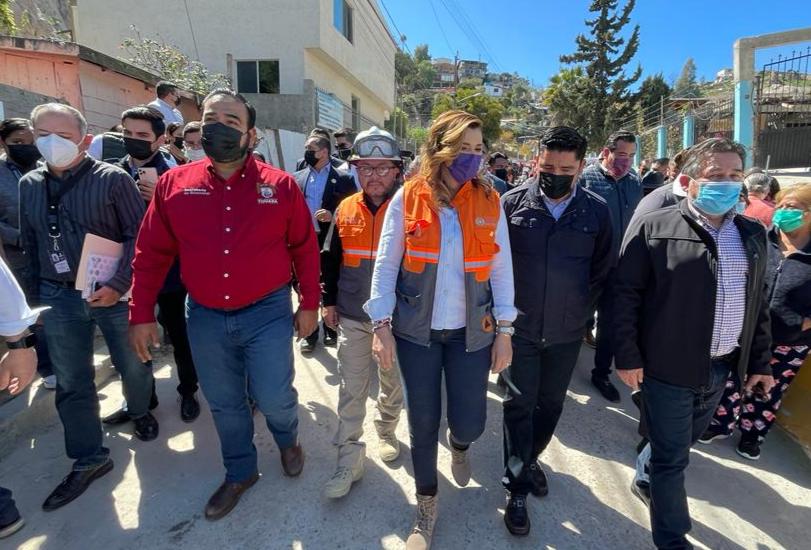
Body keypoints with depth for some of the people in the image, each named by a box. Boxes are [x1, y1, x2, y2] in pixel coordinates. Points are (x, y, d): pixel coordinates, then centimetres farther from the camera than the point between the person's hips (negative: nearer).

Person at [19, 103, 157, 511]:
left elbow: (138, 236, -11)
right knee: (71, 384, 10)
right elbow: (30, 245, 13)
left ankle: (140, 412, 42)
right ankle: (89, 460, 25)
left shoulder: (113, 179, -9)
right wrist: (36, 292, 12)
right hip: (59, 299, 4)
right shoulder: (29, 185, 7)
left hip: (113, 294, -4)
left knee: (132, 366, 12)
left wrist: (118, 285, -18)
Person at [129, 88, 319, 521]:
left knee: (273, 398, 4)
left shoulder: (280, 185, -6)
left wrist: (309, 304, 0)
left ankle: (288, 440, 40)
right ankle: (240, 472, 41)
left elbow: (304, 249, -1)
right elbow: (151, 253, 4)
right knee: (224, 403, 16)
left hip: (267, 312, -2)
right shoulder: (174, 184, -1)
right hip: (205, 318, 3)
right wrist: (141, 313, 3)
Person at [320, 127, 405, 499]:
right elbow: (330, 259, 9)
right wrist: (329, 301, 8)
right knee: (351, 389, 6)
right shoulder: (345, 210, 1)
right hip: (352, 317, 2)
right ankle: (349, 459, 19)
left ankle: (386, 431, 43)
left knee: (392, 382, 18)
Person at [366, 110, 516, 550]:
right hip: (416, 331, -1)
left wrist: (504, 331, 0)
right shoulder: (408, 198, -6)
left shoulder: (490, 201, -1)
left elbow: (501, 269, 2)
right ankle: (426, 504, 37)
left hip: (472, 331, 1)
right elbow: (386, 264, -4)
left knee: (469, 423, 5)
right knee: (422, 422, 9)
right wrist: (382, 326, -8)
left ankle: (459, 446, 46)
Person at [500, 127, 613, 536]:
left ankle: (530, 459, 44)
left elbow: (603, 269, 8)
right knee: (519, 405, 6)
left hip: (567, 332, 3)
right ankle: (516, 486, 23)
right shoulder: (512, 203, -8)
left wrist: (582, 307, 3)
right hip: (519, 329, -2)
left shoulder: (596, 210, -2)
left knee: (551, 403, 18)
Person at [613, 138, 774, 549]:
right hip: (669, 366, -6)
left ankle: (646, 481, 49)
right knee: (671, 457, 8)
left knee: (681, 445, 24)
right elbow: (627, 294, -12)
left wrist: (759, 360, 13)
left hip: (721, 368, 6)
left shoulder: (753, 234, 8)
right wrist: (627, 356, -13)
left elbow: (758, 302, 14)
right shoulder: (654, 227, -11)